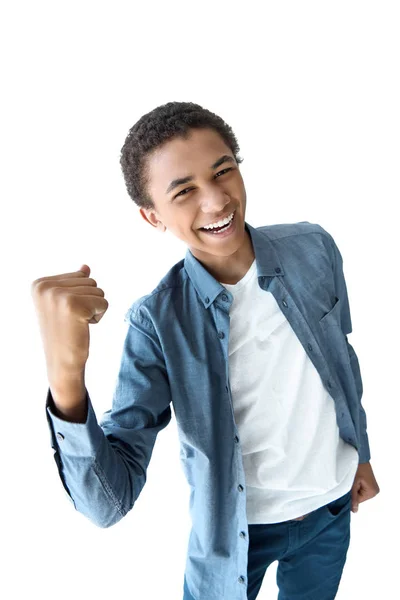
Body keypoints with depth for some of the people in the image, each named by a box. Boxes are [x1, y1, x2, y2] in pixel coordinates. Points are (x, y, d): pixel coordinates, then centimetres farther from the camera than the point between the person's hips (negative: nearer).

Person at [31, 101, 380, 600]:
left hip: (332, 506, 4)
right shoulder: (158, 322, -24)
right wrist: (65, 376, -47)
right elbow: (108, 503, -30)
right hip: (238, 528, -3)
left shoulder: (314, 247, -14)